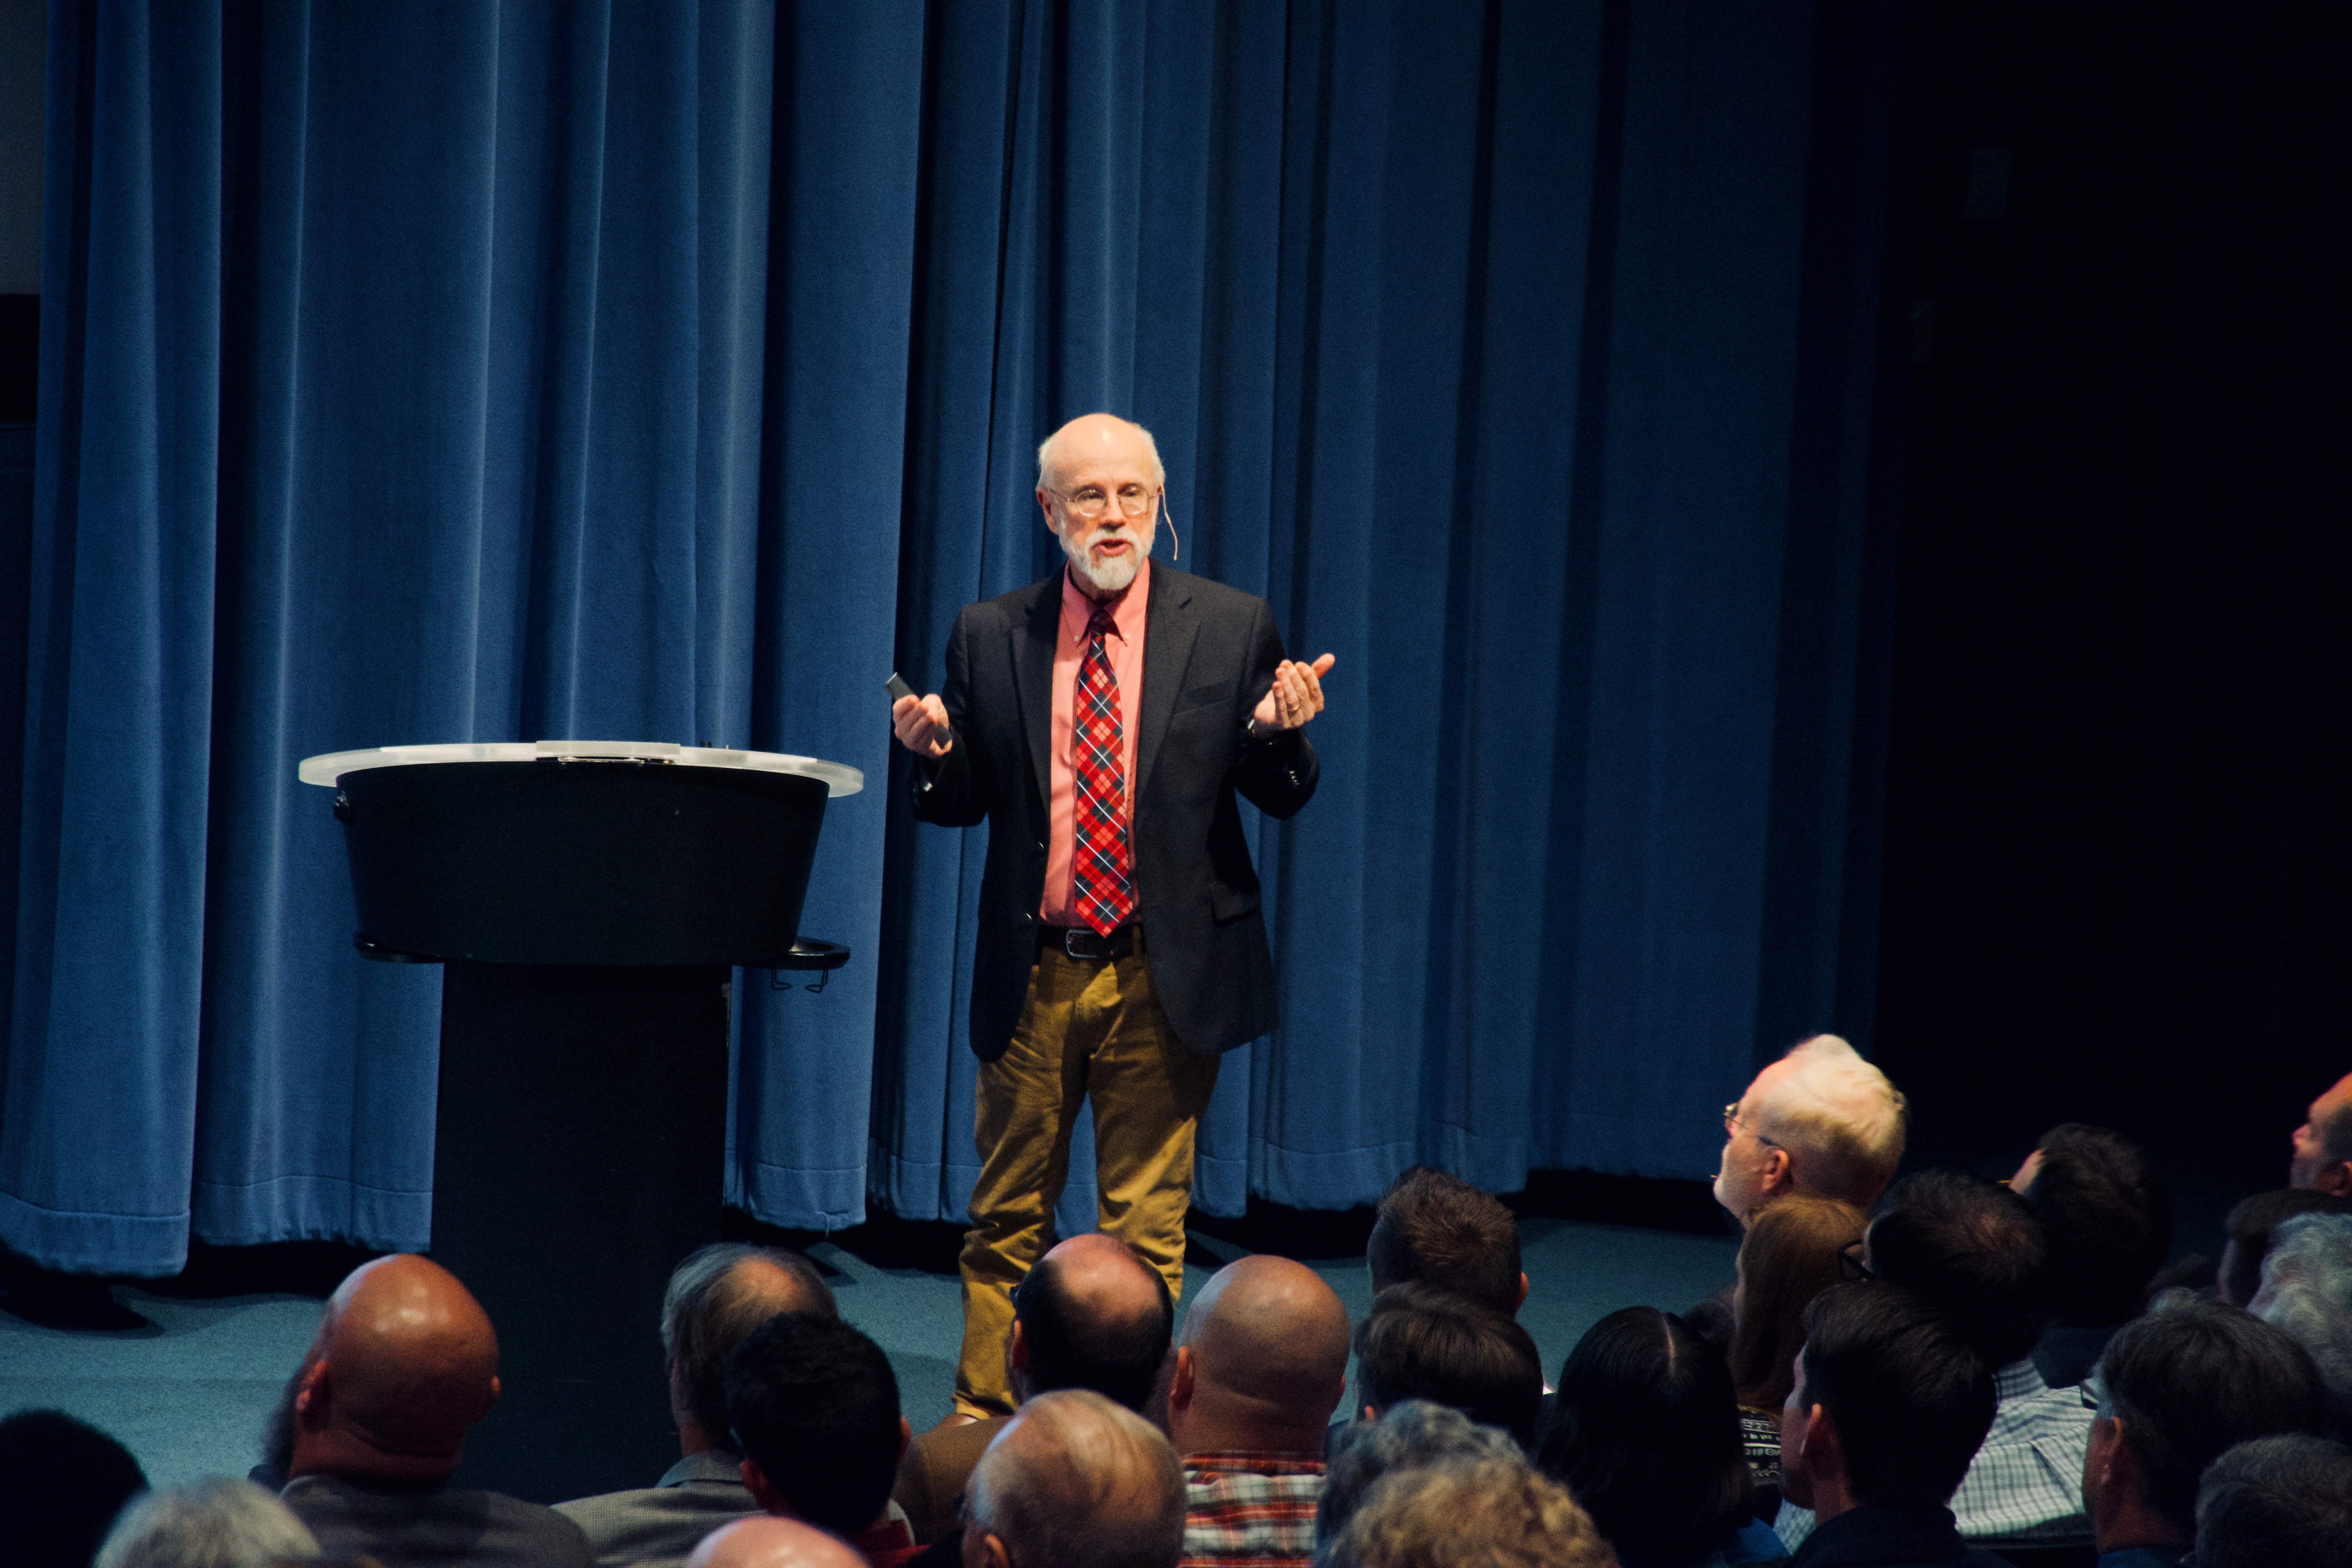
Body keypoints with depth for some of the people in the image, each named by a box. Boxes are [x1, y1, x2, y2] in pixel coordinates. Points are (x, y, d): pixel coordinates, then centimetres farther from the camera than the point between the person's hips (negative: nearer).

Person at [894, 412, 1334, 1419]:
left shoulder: (1232, 629, 1)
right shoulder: (988, 636, 5)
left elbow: (1280, 800, 4)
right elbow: (960, 805, 9)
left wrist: (1278, 735, -18)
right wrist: (932, 752, -13)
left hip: (1162, 975, -2)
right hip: (1034, 973, 2)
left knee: (1147, 1227, 3)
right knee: (1006, 1221, 9)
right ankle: (982, 1422, 19)